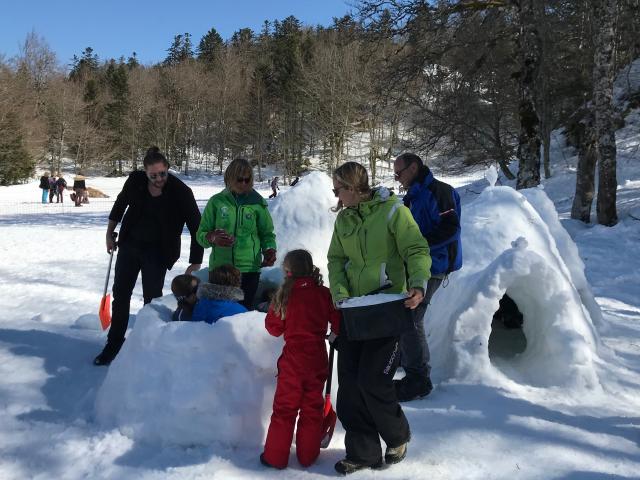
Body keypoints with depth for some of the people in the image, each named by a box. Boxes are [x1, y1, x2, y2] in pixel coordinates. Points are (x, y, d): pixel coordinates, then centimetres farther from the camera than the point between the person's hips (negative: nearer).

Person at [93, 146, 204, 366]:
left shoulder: (181, 192, -21)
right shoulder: (135, 181, -11)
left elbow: (197, 228, -18)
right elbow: (120, 203, 9)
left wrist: (195, 263, -22)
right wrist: (110, 233, 12)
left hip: (157, 252, -4)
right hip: (129, 245, 4)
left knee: (152, 299, 1)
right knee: (120, 294, 12)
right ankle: (114, 344, 28)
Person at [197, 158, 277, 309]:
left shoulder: (257, 203, 3)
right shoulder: (217, 202, 3)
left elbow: (267, 234, 7)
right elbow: (201, 234, 6)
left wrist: (269, 250, -12)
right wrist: (213, 238, -16)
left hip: (249, 268, -1)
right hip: (219, 267, 1)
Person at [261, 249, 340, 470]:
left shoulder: (284, 294, -9)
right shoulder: (324, 294, -5)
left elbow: (274, 327, -1)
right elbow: (338, 323, -1)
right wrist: (335, 335, 19)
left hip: (292, 360, -2)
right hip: (318, 359, 2)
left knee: (284, 408, 8)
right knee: (312, 408, 13)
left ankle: (275, 457, 15)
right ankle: (308, 456, 20)